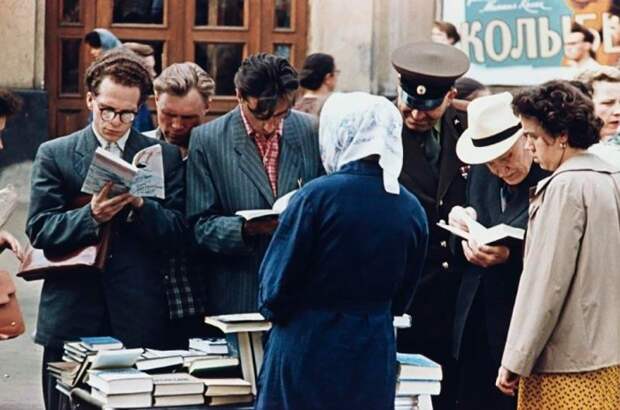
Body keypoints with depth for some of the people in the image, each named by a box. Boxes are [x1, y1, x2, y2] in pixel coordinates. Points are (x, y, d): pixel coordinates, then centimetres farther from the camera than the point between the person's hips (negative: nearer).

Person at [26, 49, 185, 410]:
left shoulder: (165, 156, 9)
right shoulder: (54, 155, 7)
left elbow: (176, 232, 2)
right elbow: (39, 230, -1)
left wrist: (140, 205, -16)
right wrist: (91, 217, -18)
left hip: (141, 322, 0)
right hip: (72, 319, 0)